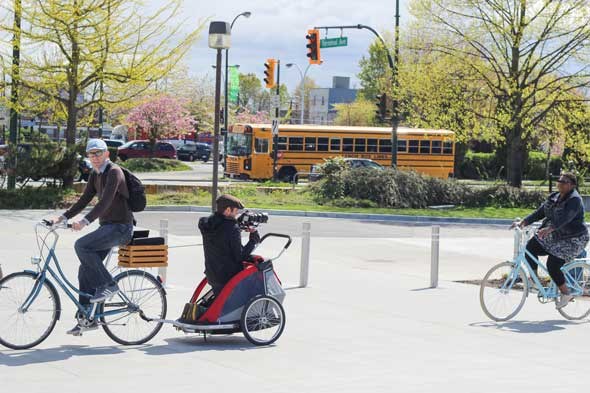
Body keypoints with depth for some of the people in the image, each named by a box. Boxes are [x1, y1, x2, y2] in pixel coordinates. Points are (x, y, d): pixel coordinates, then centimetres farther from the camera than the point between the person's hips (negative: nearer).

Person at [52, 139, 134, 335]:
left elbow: (105, 202, -26)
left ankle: (108, 284, -15)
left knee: (81, 245, -27)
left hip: (120, 227, -9)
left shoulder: (114, 172, -14)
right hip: (107, 226, 9)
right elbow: (84, 200, 12)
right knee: (85, 271, 3)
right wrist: (63, 217, 0)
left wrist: (85, 221, -37)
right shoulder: (95, 174, 13)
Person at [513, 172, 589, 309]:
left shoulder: (575, 200, -17)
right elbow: (539, 213, 5)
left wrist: (549, 229, -49)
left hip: (572, 240, -8)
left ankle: (566, 294, -1)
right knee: (530, 248, -12)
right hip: (553, 237, 8)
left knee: (553, 265, -20)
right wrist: (523, 223, -10)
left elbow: (565, 218, -34)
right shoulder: (553, 198, 9)